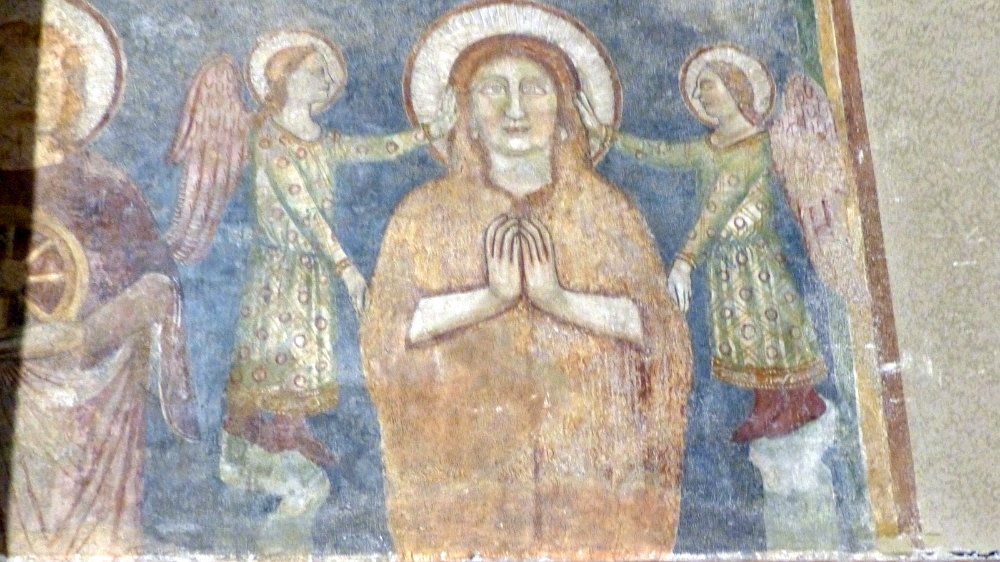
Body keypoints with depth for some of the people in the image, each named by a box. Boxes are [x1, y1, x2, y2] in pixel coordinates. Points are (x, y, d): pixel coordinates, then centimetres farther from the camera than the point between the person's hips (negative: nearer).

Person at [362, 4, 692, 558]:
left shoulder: (608, 209, 11)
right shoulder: (425, 213, 9)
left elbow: (657, 325, 0)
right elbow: (386, 335, -1)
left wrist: (560, 298, -14)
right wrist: (488, 297, -13)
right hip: (464, 466, 0)